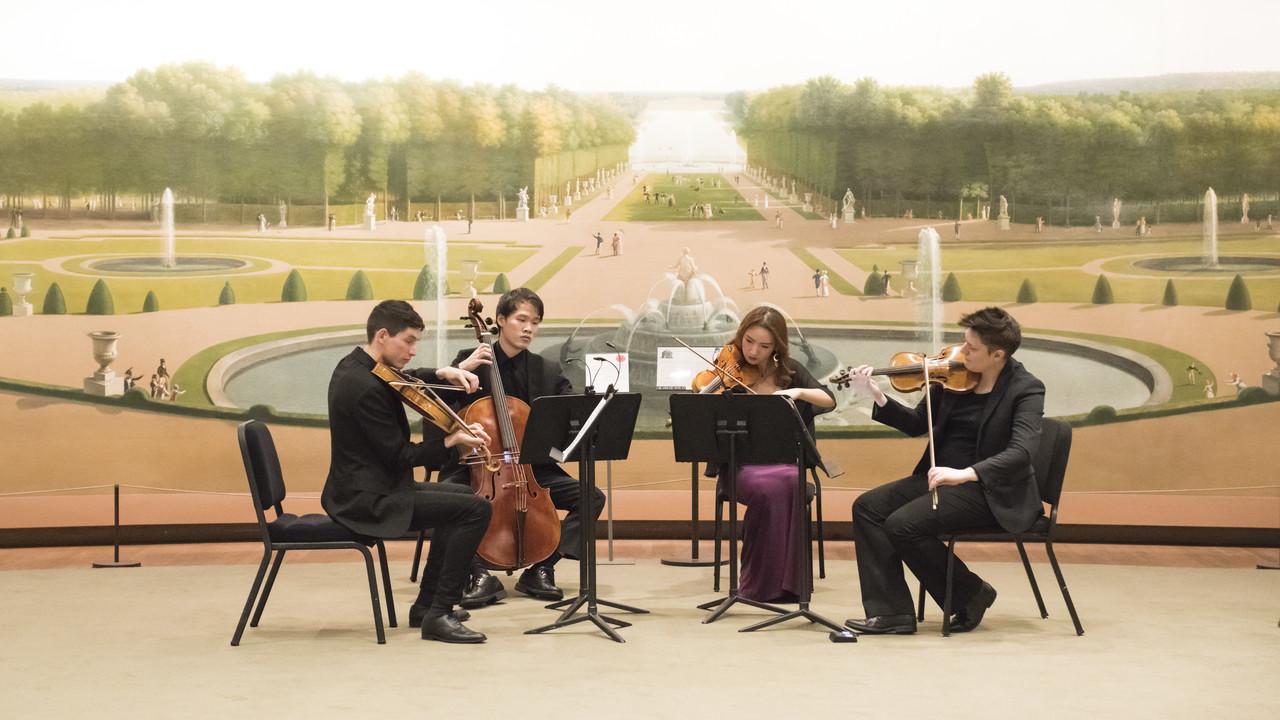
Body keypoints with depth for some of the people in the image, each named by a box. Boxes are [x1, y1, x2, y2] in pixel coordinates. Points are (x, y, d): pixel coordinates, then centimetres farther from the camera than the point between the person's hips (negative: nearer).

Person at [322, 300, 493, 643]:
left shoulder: (354, 365, 7)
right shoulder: (367, 389, -24)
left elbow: (402, 379, 27)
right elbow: (400, 457, -20)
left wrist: (442, 373, 10)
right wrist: (450, 441, -25)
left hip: (360, 489, 11)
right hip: (367, 501, -11)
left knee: (460, 495, 25)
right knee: (476, 509, -17)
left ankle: (426, 604, 25)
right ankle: (439, 615, -13)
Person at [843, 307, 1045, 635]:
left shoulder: (1026, 389, -14)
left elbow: (1022, 452, -27)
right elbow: (917, 425, 11)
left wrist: (965, 473, -41)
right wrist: (878, 397, -6)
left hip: (989, 490, -7)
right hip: (941, 478, 7)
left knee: (903, 524, -24)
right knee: (868, 507, -8)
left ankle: (971, 594, -2)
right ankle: (892, 612, -9)